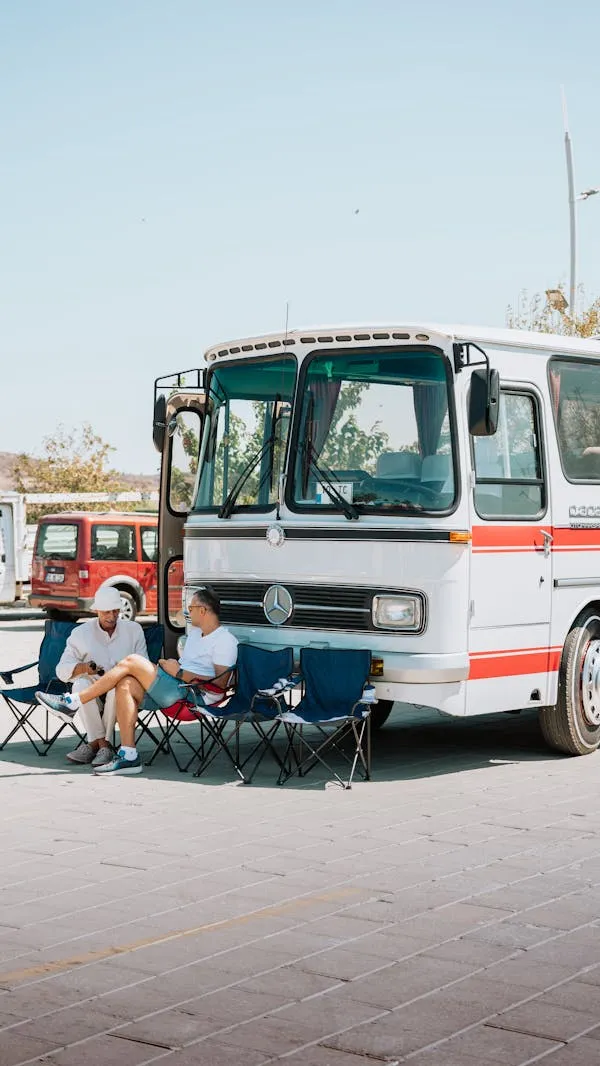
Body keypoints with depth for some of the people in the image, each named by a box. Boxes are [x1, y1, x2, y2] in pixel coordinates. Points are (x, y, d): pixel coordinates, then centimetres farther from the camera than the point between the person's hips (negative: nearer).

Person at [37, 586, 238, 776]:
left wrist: (179, 672, -12)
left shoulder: (225, 641, -5)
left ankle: (73, 703, -10)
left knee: (132, 662, -14)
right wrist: (169, 665, 8)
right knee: (125, 685, -17)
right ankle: (128, 756, -21)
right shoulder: (195, 631, 26)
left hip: (190, 693, -9)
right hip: (173, 687, 9)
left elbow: (220, 684, -13)